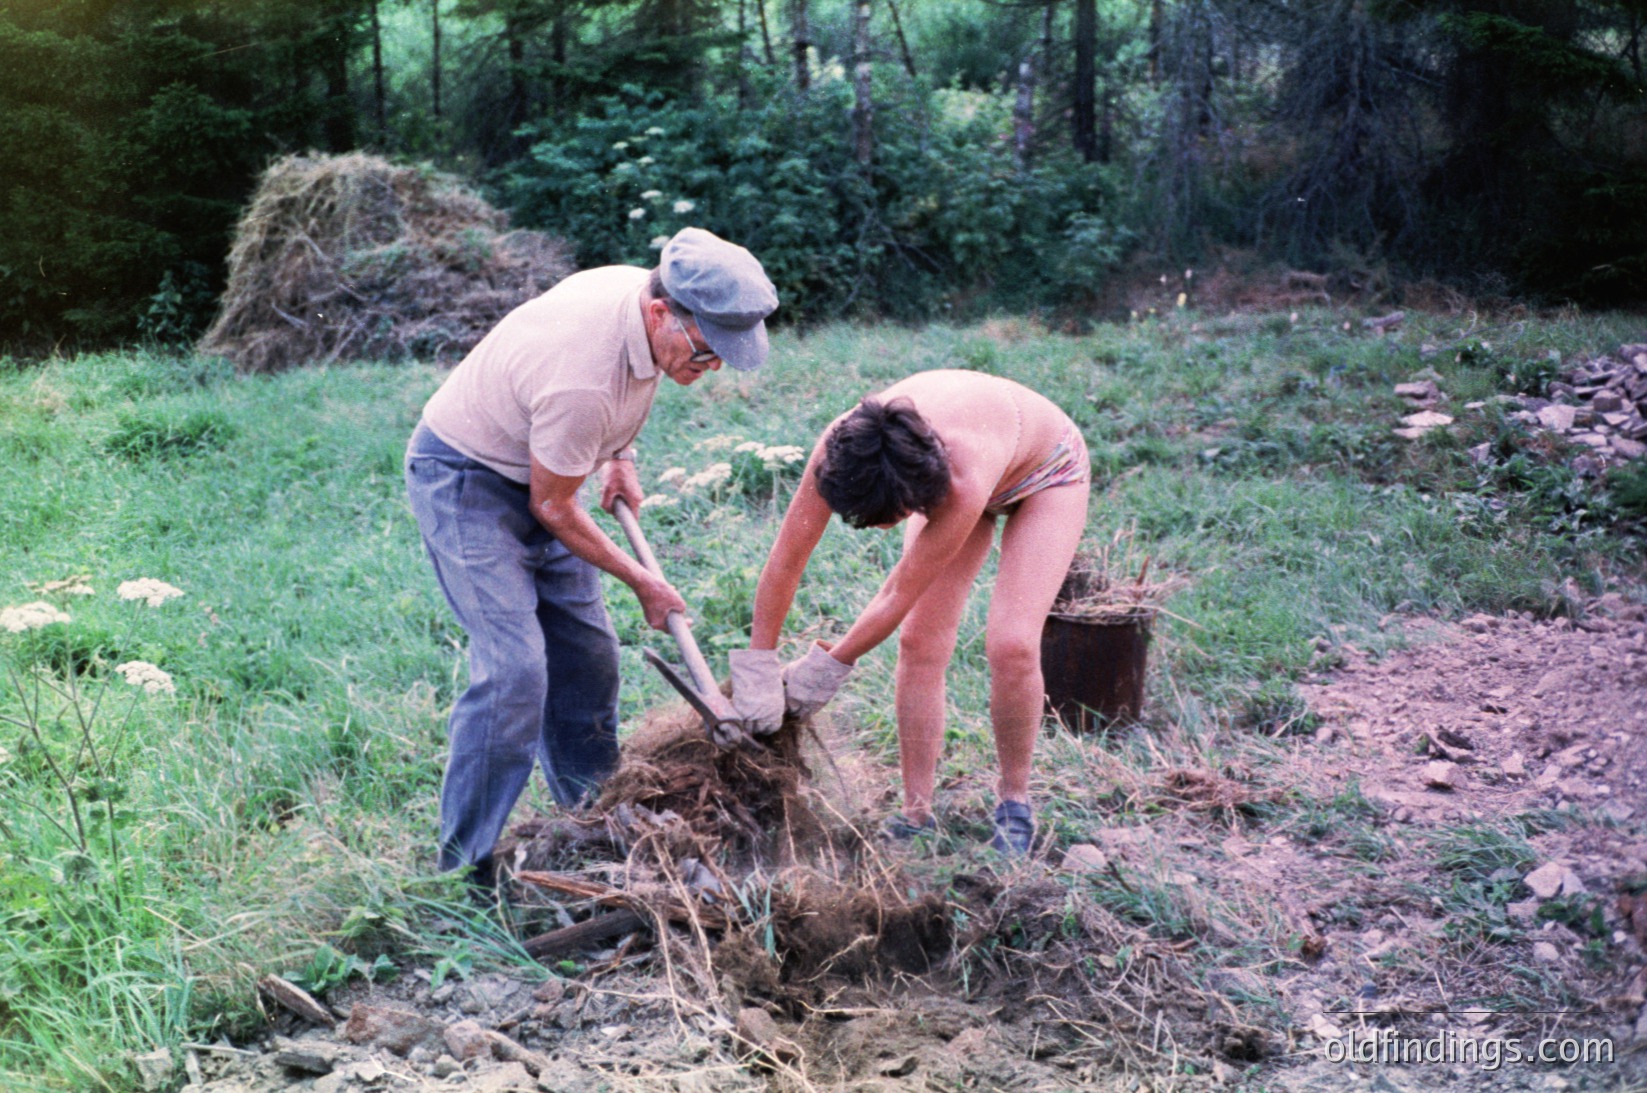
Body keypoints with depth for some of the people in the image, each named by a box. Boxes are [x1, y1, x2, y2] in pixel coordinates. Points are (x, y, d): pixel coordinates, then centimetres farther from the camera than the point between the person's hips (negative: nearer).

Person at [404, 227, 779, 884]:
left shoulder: (643, 290, -12)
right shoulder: (582, 382, -37)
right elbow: (552, 509, -20)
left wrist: (621, 456, 5)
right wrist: (641, 583, -9)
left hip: (534, 469, 9)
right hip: (463, 478, -9)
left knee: (588, 654, 8)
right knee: (514, 668, -17)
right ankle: (463, 869, -6)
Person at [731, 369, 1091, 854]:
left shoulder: (962, 485, -46)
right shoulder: (842, 446, -35)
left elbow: (901, 595, -32)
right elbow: (786, 559, -25)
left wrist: (831, 665, -19)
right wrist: (758, 666, -20)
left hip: (1046, 471, -5)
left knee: (1011, 645, -19)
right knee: (920, 643, -7)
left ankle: (1014, 805, 2)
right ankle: (916, 815, 4)